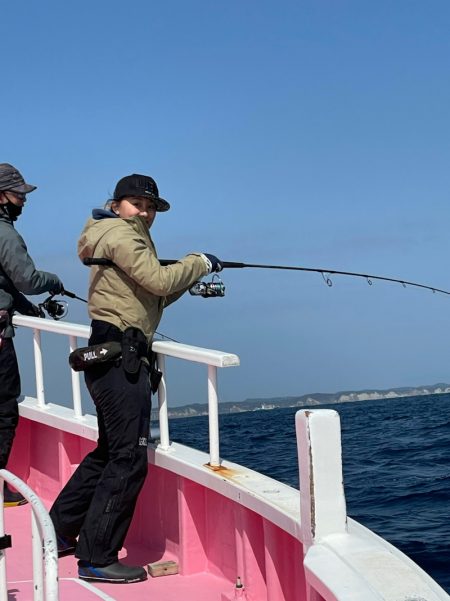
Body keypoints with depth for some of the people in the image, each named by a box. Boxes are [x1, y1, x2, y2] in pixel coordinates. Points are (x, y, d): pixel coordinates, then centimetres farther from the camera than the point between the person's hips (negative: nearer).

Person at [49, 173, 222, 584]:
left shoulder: (129, 236, 24)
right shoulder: (121, 234, -7)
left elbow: (152, 298, 23)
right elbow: (158, 280, -19)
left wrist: (188, 281, 9)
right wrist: (199, 263, -5)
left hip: (118, 358, 11)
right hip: (119, 356, -11)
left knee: (109, 451, 20)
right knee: (129, 458, -12)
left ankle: (61, 532, 29)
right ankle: (97, 558, -9)